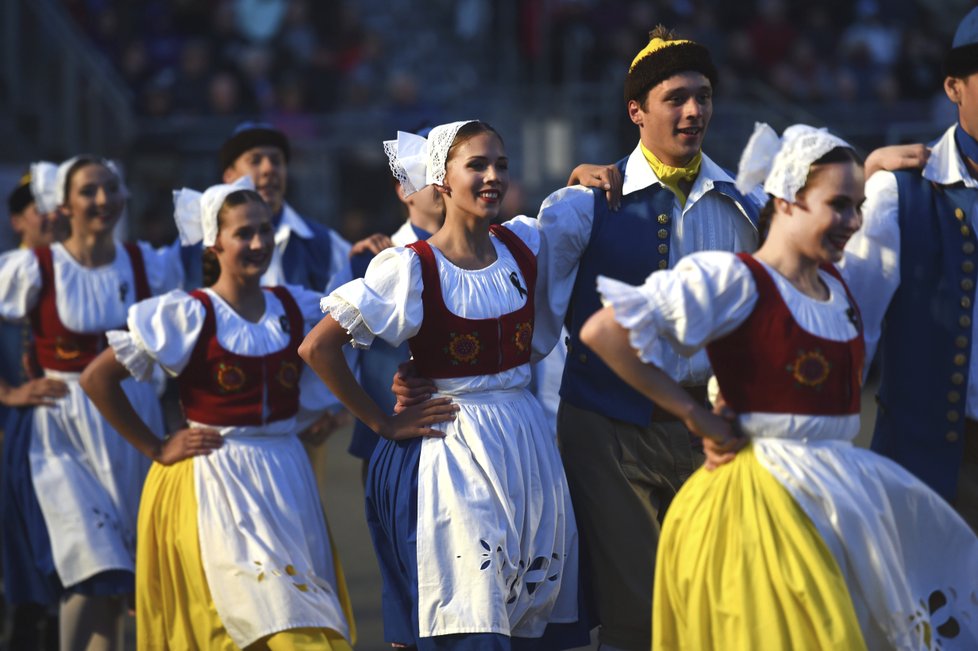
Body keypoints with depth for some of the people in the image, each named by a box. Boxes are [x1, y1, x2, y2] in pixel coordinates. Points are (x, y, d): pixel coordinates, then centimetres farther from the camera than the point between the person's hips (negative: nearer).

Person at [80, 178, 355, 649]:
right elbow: (97, 378, -7)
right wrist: (155, 449, -4)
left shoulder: (296, 308, 4)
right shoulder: (188, 315, -8)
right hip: (214, 482, -5)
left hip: (286, 481, 5)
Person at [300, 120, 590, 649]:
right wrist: (383, 424, -7)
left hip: (526, 444, 5)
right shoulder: (411, 269, -11)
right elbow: (317, 349, -12)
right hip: (451, 454, -5)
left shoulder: (526, 245, 3)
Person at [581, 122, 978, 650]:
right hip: (763, 503, -8)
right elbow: (603, 332, -18)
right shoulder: (733, 280, -12)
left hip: (838, 498, 8)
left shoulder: (837, 287, 12)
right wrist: (694, 415, -14)